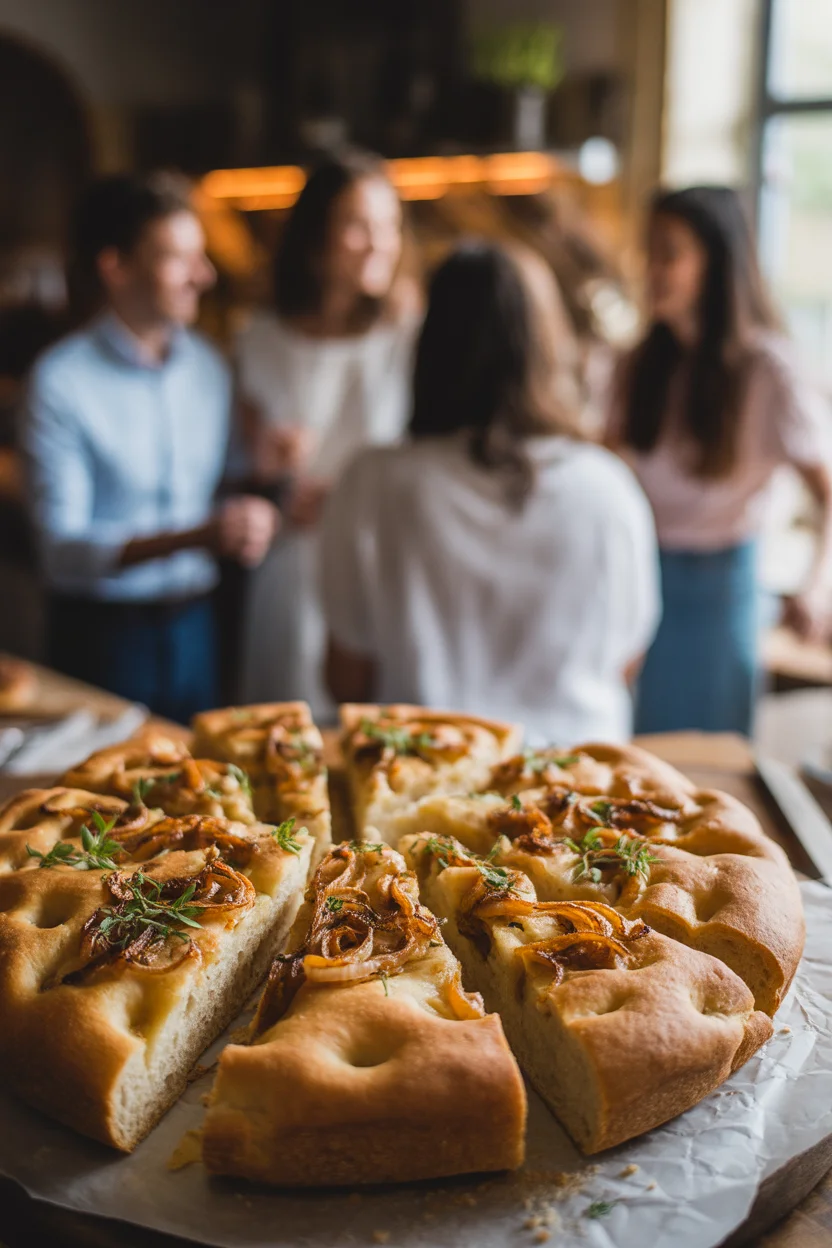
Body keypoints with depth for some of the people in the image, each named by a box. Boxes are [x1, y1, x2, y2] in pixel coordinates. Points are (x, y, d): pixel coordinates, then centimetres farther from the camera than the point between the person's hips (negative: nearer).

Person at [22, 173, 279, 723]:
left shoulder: (208, 365, 5)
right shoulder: (62, 381, -12)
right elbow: (62, 548, -16)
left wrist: (249, 520, -10)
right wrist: (195, 537, -26)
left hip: (194, 622, 5)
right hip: (103, 633, -5)